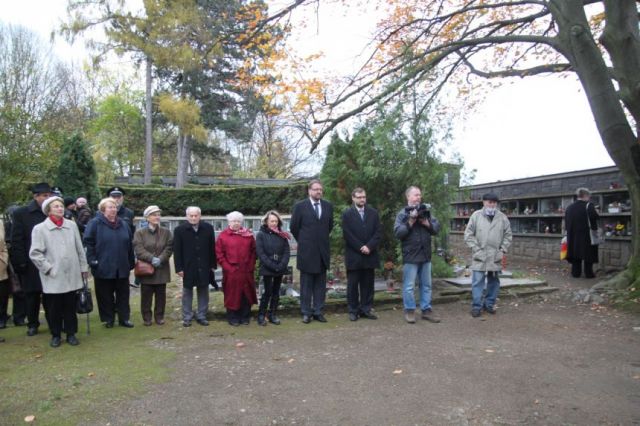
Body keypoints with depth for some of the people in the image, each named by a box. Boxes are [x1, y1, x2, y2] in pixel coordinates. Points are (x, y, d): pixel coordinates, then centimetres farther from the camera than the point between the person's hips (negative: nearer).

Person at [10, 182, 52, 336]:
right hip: (31, 264, 0)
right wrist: (21, 262, -8)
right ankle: (32, 324, 26)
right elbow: (16, 240, -3)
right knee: (32, 294, 11)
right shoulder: (21, 213, -2)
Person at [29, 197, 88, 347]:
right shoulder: (40, 228, -4)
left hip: (72, 275, 2)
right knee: (53, 308, 7)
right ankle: (55, 335, 23)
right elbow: (35, 253, -4)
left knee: (70, 306, 10)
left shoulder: (72, 225, 3)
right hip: (53, 278, -2)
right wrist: (48, 268, -8)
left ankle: (71, 333, 22)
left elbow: (79, 249, 8)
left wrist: (84, 267, 9)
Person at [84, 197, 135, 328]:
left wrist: (131, 263, 13)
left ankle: (124, 318, 20)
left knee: (123, 294, 10)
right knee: (106, 295, 7)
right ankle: (108, 319, 21)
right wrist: (92, 260, -15)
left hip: (122, 268, 4)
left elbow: (129, 245, 14)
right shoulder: (95, 223, -4)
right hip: (103, 268, -4)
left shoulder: (123, 224, 11)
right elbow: (88, 243, -8)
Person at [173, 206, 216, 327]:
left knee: (203, 292, 9)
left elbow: (212, 248, 2)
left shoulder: (208, 228, 0)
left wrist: (213, 265, 1)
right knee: (187, 292, 9)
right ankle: (187, 317, 19)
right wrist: (179, 268, -9)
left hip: (204, 266, 2)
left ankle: (202, 316, 20)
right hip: (188, 267, -1)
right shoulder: (180, 230, -5)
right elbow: (177, 251, -5)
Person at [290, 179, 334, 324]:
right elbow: (294, 227, 2)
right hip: (307, 251, -3)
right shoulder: (300, 206, -5)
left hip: (323, 251, 3)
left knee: (320, 284, 8)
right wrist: (303, 241, 8)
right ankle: (306, 313, 14)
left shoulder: (328, 206, 6)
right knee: (306, 284, 6)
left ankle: (318, 311, 17)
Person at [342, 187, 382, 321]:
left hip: (370, 255, 3)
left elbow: (378, 232, 2)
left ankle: (366, 309, 16)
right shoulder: (347, 214, 0)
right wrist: (361, 248, -12)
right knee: (353, 284, 3)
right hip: (353, 256, -3)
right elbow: (347, 235, -8)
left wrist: (369, 246, -10)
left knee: (368, 284, 7)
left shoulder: (373, 213, 9)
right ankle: (353, 311, 12)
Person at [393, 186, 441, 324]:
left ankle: (426, 310, 21)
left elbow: (437, 228, 4)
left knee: (426, 285, 12)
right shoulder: (402, 214, -4)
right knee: (409, 286, 2)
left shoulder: (425, 210, 9)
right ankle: (409, 311, 13)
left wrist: (427, 223, -13)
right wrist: (410, 222, -19)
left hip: (426, 255, 5)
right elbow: (397, 233, -13)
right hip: (410, 255, -5)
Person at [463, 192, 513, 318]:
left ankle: (489, 304, 25)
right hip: (479, 256, -3)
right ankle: (477, 306, 6)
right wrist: (476, 249, -9)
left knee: (494, 281, 11)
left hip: (496, 256, 3)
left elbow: (508, 235, 9)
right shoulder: (476, 215, -2)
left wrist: (503, 250, 0)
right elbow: (468, 234, -2)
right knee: (477, 281, -2)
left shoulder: (502, 217, 4)